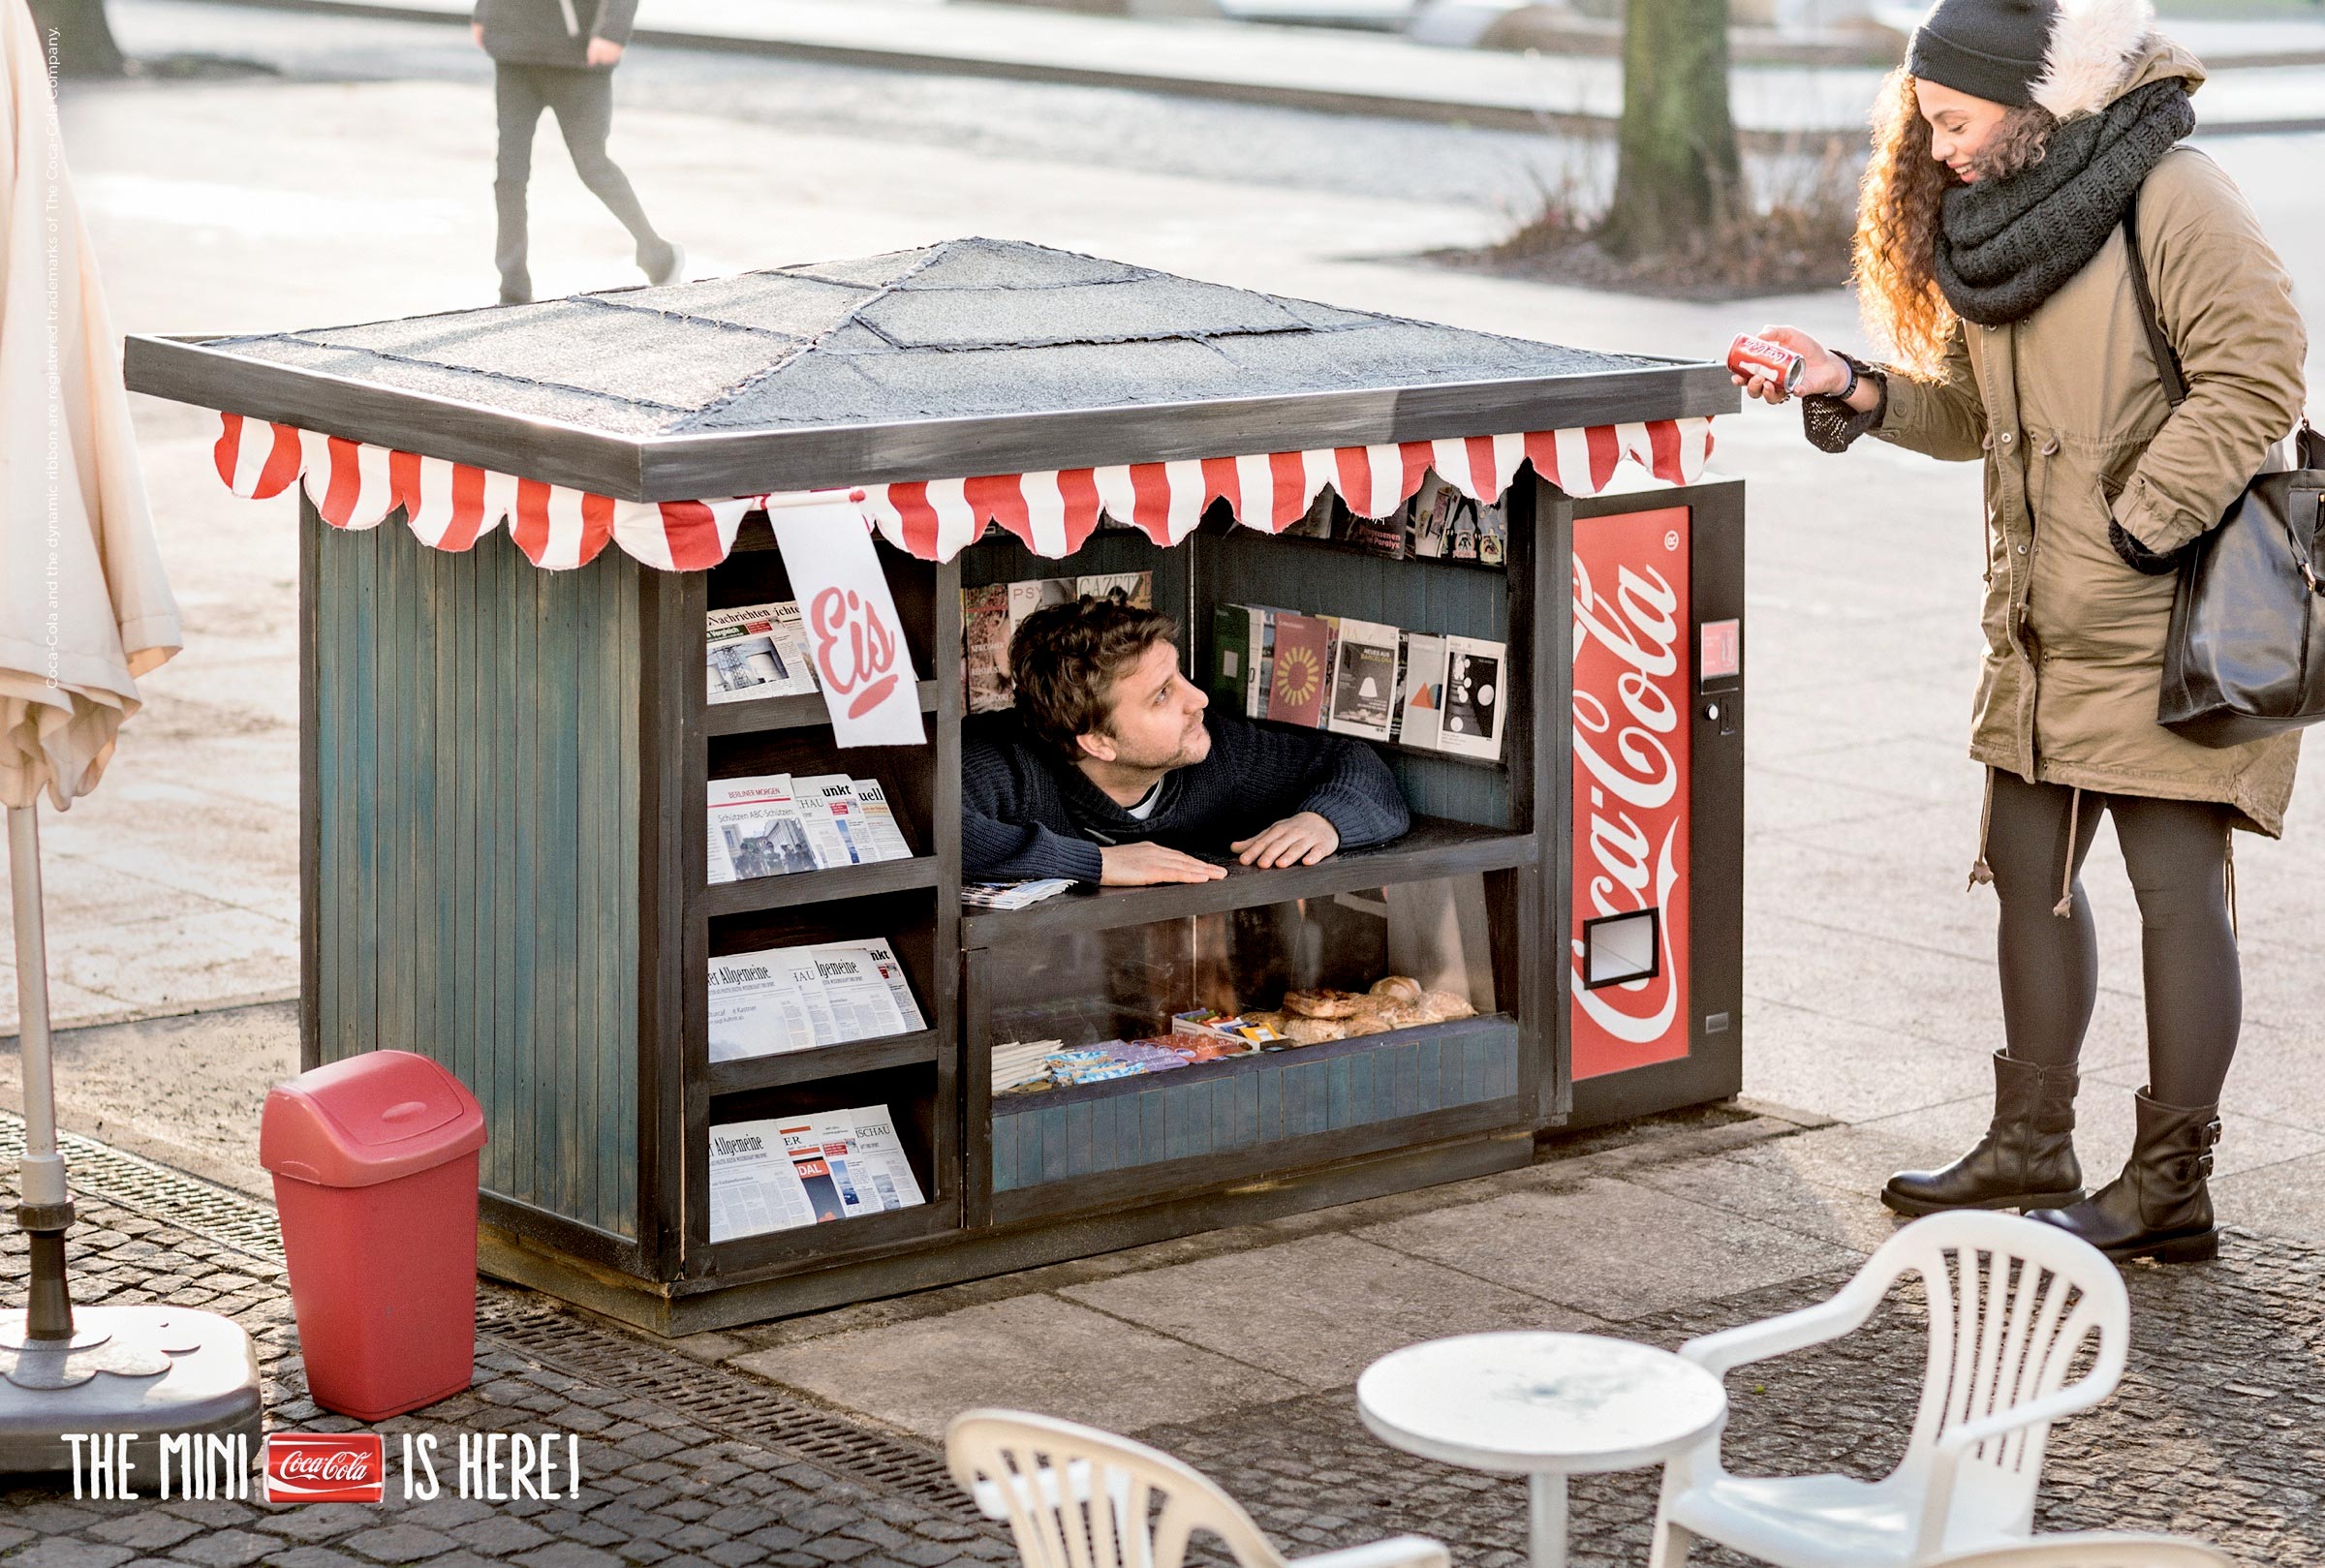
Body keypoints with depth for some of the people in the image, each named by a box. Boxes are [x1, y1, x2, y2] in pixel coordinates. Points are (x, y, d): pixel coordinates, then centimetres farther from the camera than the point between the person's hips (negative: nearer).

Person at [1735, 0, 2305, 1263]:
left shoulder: (2168, 198, -15)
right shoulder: (1988, 219, 10)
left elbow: (2257, 373, -20)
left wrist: (2140, 525, -20)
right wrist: (1852, 390, 1)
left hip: (2173, 617, -9)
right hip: (2045, 625, 9)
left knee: (2177, 888, -2)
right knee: (2028, 870, 13)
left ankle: (2170, 1187, 5)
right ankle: (2032, 1147, 26)